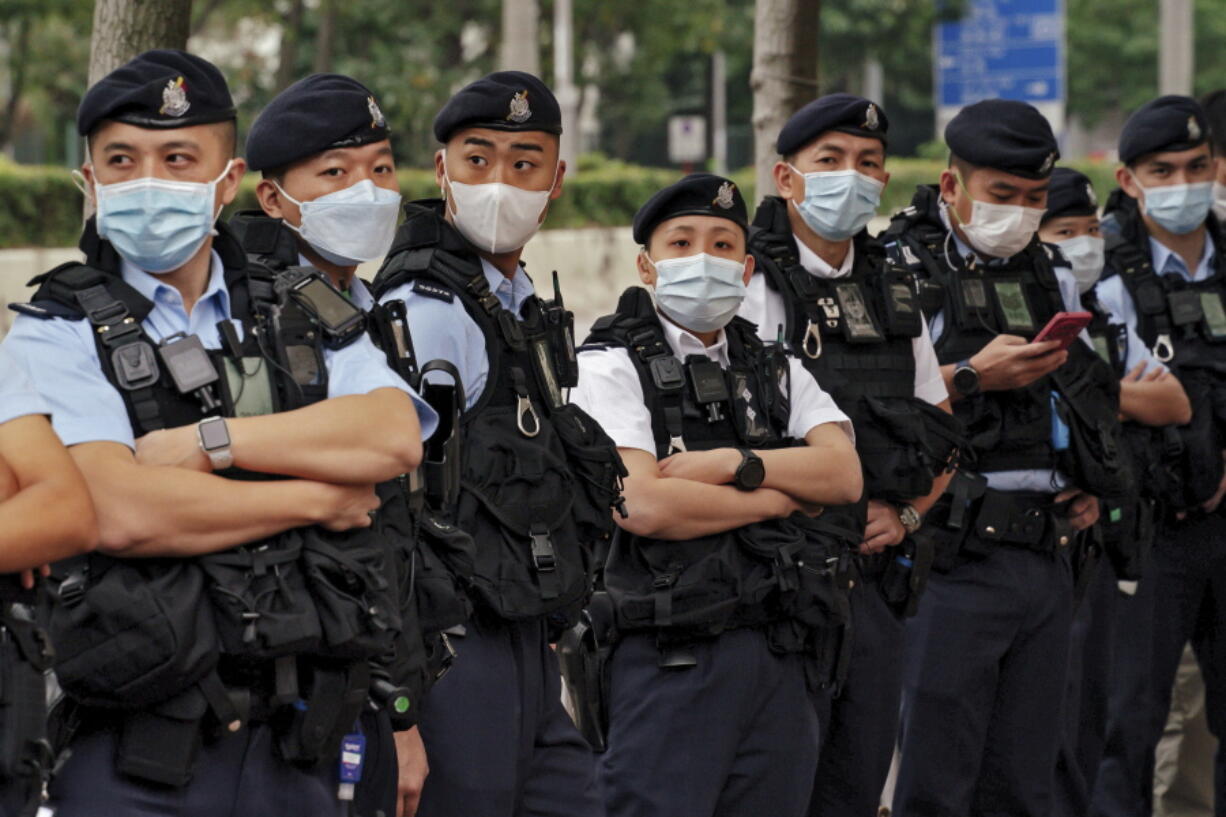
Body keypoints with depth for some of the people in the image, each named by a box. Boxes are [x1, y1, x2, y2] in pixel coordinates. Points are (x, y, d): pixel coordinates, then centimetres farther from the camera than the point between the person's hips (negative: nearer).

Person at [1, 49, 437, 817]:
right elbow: (120, 514, -16)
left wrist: (206, 442, -13)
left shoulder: (309, 323, 14)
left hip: (298, 747, 3)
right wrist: (318, 497, -6)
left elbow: (395, 437, -6)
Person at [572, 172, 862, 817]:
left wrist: (733, 465, -12)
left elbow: (844, 473, 2)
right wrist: (788, 495, -5)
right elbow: (643, 505, -16)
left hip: (779, 657, 5)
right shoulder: (611, 369, -1)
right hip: (668, 660, -5)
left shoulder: (778, 371, 17)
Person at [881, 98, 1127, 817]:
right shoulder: (900, 270, -4)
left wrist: (1095, 485, 12)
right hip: (954, 560, -7)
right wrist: (970, 378, -19)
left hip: (1049, 560, 7)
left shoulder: (1052, 276, 18)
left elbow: (1095, 398, 29)